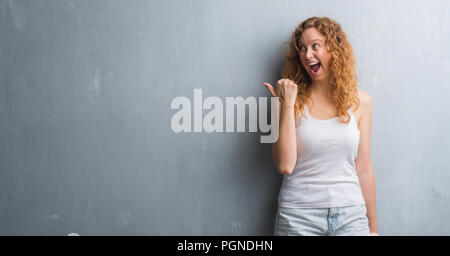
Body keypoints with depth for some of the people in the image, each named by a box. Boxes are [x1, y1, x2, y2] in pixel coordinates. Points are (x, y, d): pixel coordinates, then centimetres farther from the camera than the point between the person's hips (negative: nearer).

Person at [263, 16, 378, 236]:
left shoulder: (360, 101, 3)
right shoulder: (292, 99, -3)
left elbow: (364, 169, 7)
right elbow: (285, 166, -13)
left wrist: (373, 228, 9)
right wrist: (287, 105, -14)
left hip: (350, 216, 2)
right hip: (298, 216, -1)